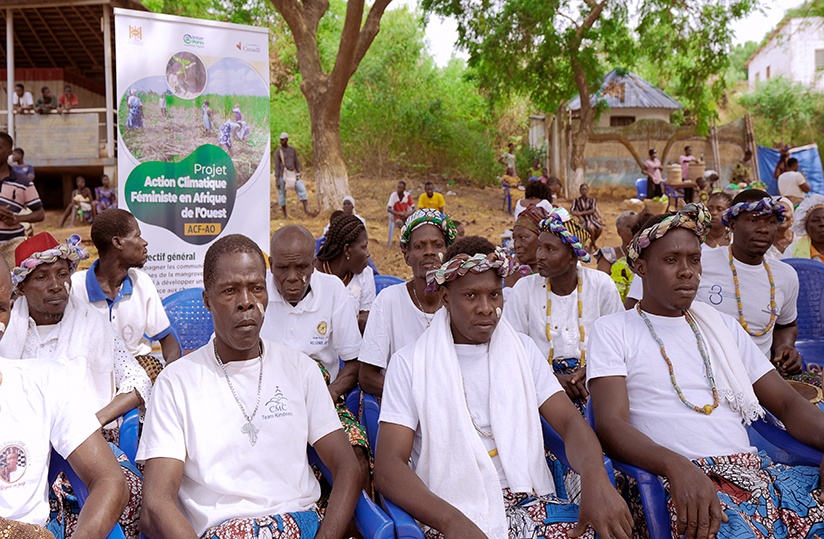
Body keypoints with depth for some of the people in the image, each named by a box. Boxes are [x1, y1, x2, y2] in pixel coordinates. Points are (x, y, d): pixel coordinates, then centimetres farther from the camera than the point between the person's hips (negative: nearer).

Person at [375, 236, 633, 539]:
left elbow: (570, 421, 3)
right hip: (448, 512, -3)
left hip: (528, 500, 3)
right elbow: (389, 466, -7)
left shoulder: (522, 350, 13)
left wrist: (595, 478, -19)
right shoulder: (409, 363, 1)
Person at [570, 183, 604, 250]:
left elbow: (593, 210, -5)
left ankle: (591, 243, 1)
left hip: (592, 219, 3)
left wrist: (581, 213, -16)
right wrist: (579, 216, -22)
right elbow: (572, 211, -5)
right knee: (591, 228, -35)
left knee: (600, 228, -27)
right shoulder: (576, 200, 3)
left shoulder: (592, 200, 10)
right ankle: (594, 245, -9)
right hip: (584, 220, -3)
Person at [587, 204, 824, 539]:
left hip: (751, 469, 6)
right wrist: (676, 465, -26)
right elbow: (610, 424, -8)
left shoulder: (723, 326, 22)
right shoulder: (612, 331, 5)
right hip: (671, 479, -6)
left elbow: (788, 404, 18)